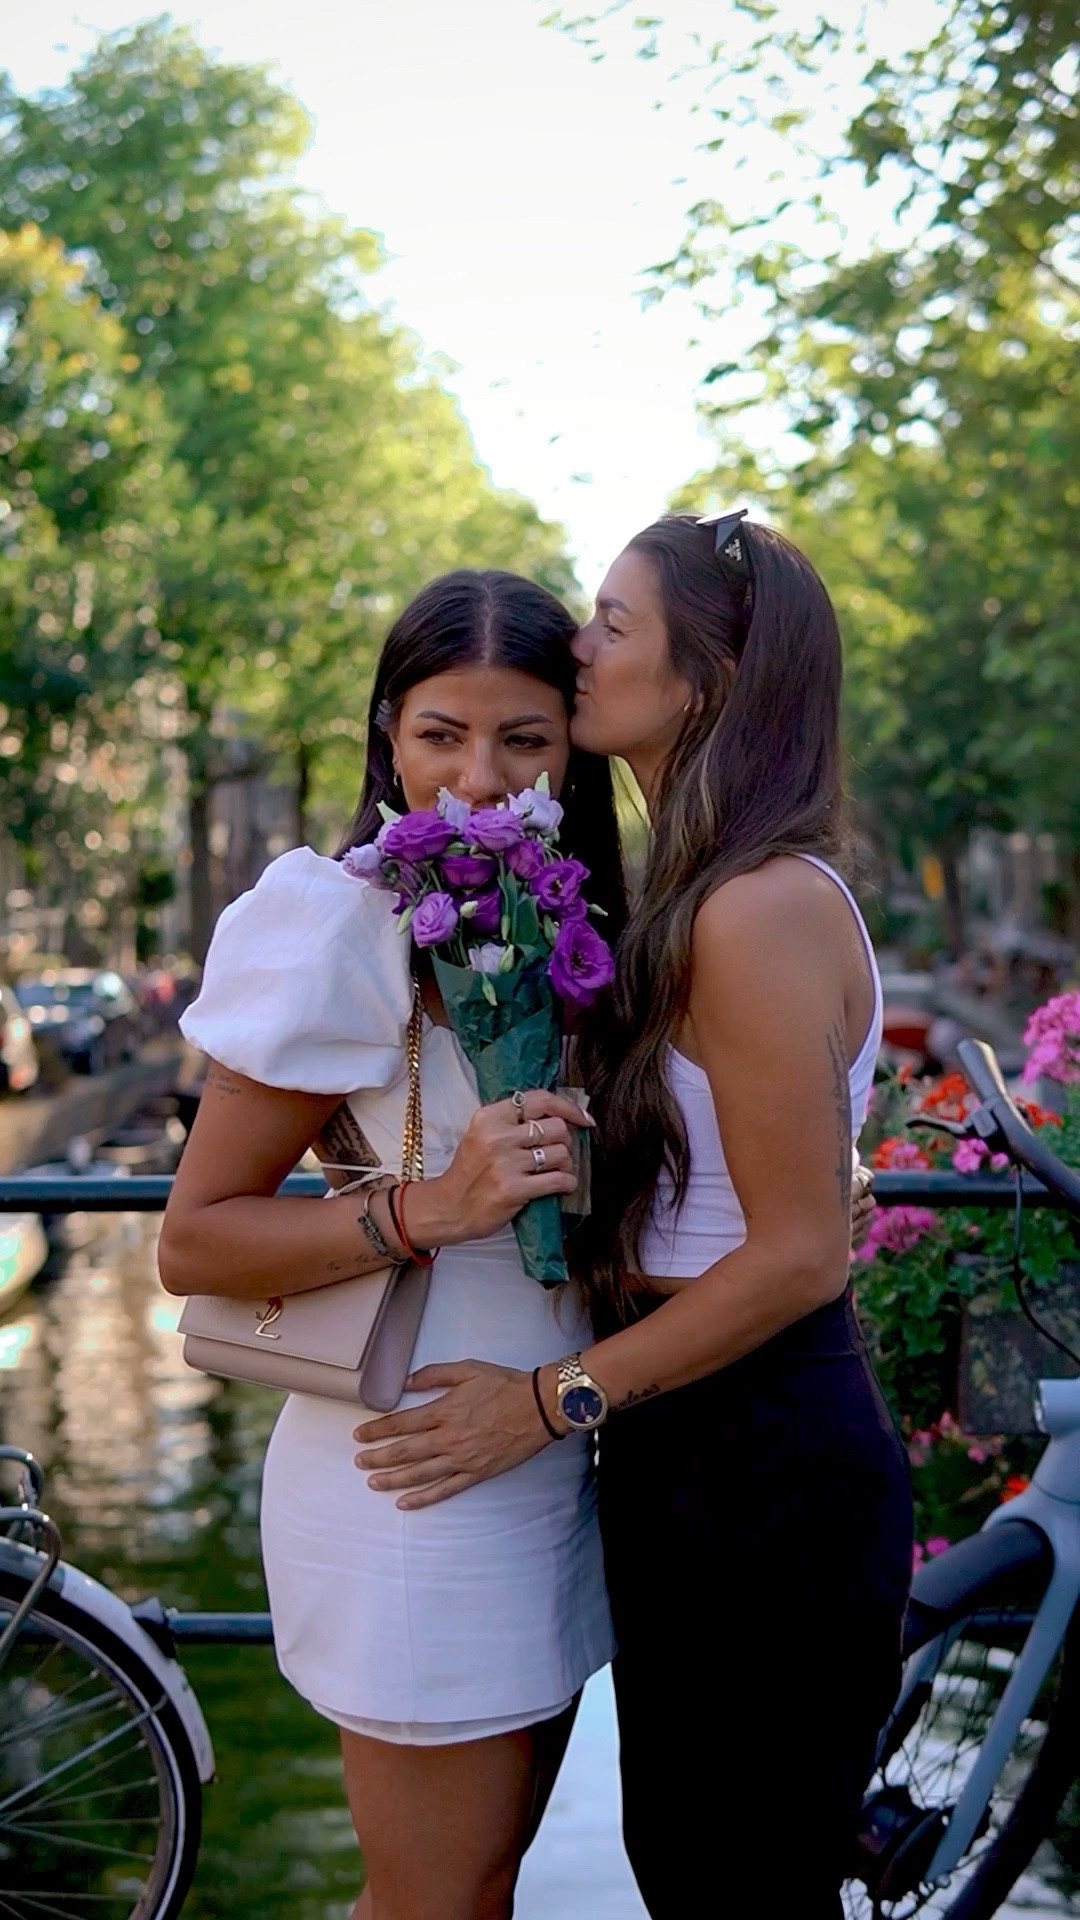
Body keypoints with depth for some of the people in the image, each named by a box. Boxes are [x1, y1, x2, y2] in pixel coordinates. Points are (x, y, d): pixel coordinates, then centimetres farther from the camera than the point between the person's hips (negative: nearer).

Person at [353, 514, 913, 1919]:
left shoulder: (759, 914, -21)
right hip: (700, 1452, 10)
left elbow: (798, 1255, -22)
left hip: (761, 1470, -10)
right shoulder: (701, 894, 10)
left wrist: (554, 1398, -17)